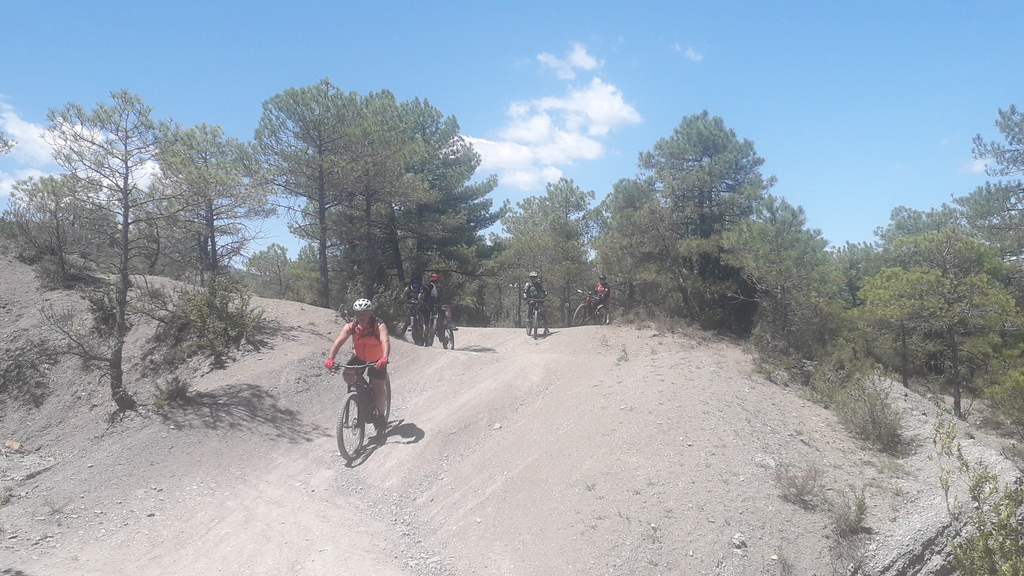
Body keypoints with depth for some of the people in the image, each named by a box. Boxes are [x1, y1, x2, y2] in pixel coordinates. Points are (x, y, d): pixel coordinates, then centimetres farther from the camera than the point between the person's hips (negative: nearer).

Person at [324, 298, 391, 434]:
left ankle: (380, 416, 15)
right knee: (346, 374, -22)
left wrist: (384, 358, -61)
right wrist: (330, 358, -44)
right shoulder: (351, 326, -19)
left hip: (376, 360, -3)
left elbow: (385, 341, -42)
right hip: (359, 358, 3)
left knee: (378, 388, -9)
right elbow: (339, 341, -29)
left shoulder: (379, 326, -27)